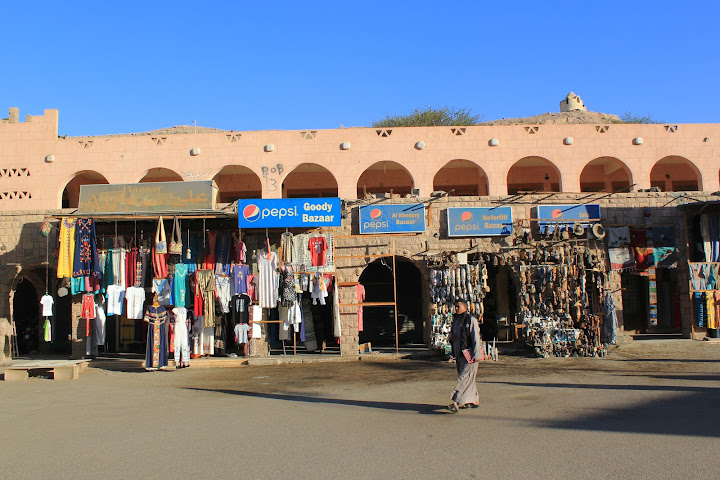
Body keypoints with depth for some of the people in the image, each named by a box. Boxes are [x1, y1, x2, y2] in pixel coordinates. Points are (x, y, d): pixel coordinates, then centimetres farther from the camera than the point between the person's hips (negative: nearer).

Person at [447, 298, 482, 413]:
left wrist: (477, 355, -18)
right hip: (459, 354, 8)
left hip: (469, 354, -8)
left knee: (464, 378, -11)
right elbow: (453, 332, 28)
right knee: (468, 379, 12)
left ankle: (456, 403, -17)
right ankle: (474, 400, 22)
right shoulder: (455, 319, 15)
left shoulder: (471, 320, -9)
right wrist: (451, 335, 2)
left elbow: (476, 338, -13)